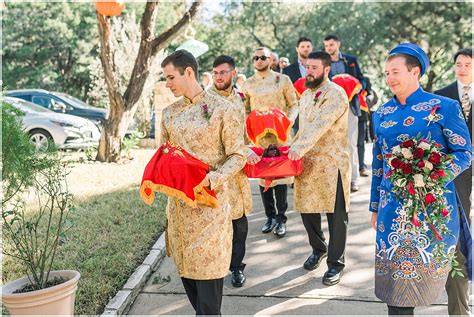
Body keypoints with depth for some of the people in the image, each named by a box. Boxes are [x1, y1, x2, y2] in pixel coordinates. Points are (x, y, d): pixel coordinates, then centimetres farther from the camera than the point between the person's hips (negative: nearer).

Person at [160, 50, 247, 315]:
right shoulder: (170, 113, 8)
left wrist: (214, 179, -23)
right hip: (178, 201, 6)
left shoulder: (224, 109, -9)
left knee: (208, 266, 0)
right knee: (185, 265, 14)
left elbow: (238, 156, -8)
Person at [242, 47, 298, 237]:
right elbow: (244, 111, 13)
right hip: (258, 136, 2)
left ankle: (281, 218, 12)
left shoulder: (282, 79, 3)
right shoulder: (247, 84, 8)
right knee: (262, 175, 5)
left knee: (281, 174, -1)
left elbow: (294, 104, 5)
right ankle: (270, 216, 20)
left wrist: (289, 121, -12)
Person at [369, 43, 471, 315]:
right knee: (395, 268, 5)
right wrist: (376, 206, 14)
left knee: (424, 265, 6)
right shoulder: (382, 114, 8)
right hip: (393, 206, 4)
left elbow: (465, 153, -4)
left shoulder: (443, 107, -5)